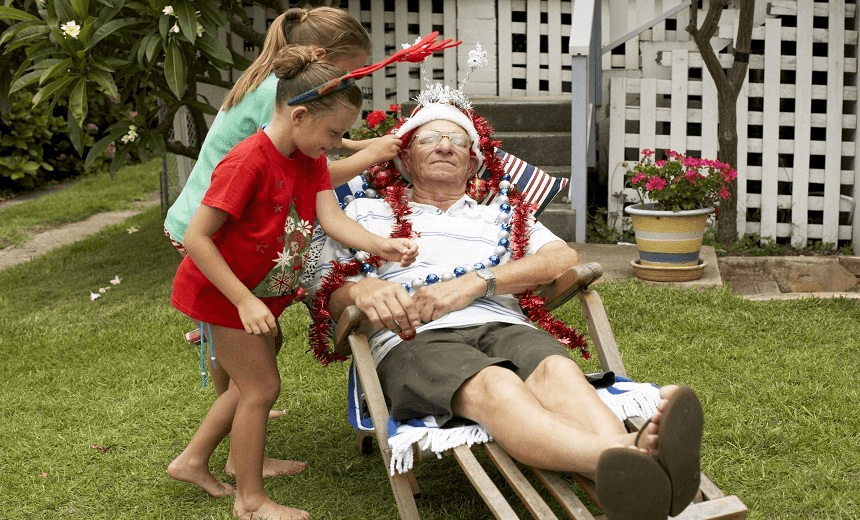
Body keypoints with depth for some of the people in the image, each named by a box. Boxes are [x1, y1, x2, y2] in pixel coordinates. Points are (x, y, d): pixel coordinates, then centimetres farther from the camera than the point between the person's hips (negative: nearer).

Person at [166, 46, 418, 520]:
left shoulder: (311, 159, -3)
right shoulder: (249, 161, -29)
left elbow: (331, 217, -14)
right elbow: (196, 237, -29)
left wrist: (382, 246, -32)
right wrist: (245, 302, -30)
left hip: (261, 290, 9)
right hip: (221, 291, -9)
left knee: (250, 384, 19)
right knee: (262, 387, -3)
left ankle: (192, 461, 36)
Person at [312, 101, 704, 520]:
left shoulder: (501, 214, 32)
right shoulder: (365, 214, 28)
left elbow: (565, 258, 13)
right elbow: (327, 295, 16)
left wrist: (475, 283, -1)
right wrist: (363, 289, -11)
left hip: (502, 326, 3)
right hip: (413, 342, -3)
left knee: (557, 368, -35)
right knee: (494, 384, -39)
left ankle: (636, 451, -68)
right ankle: (617, 462, -69)